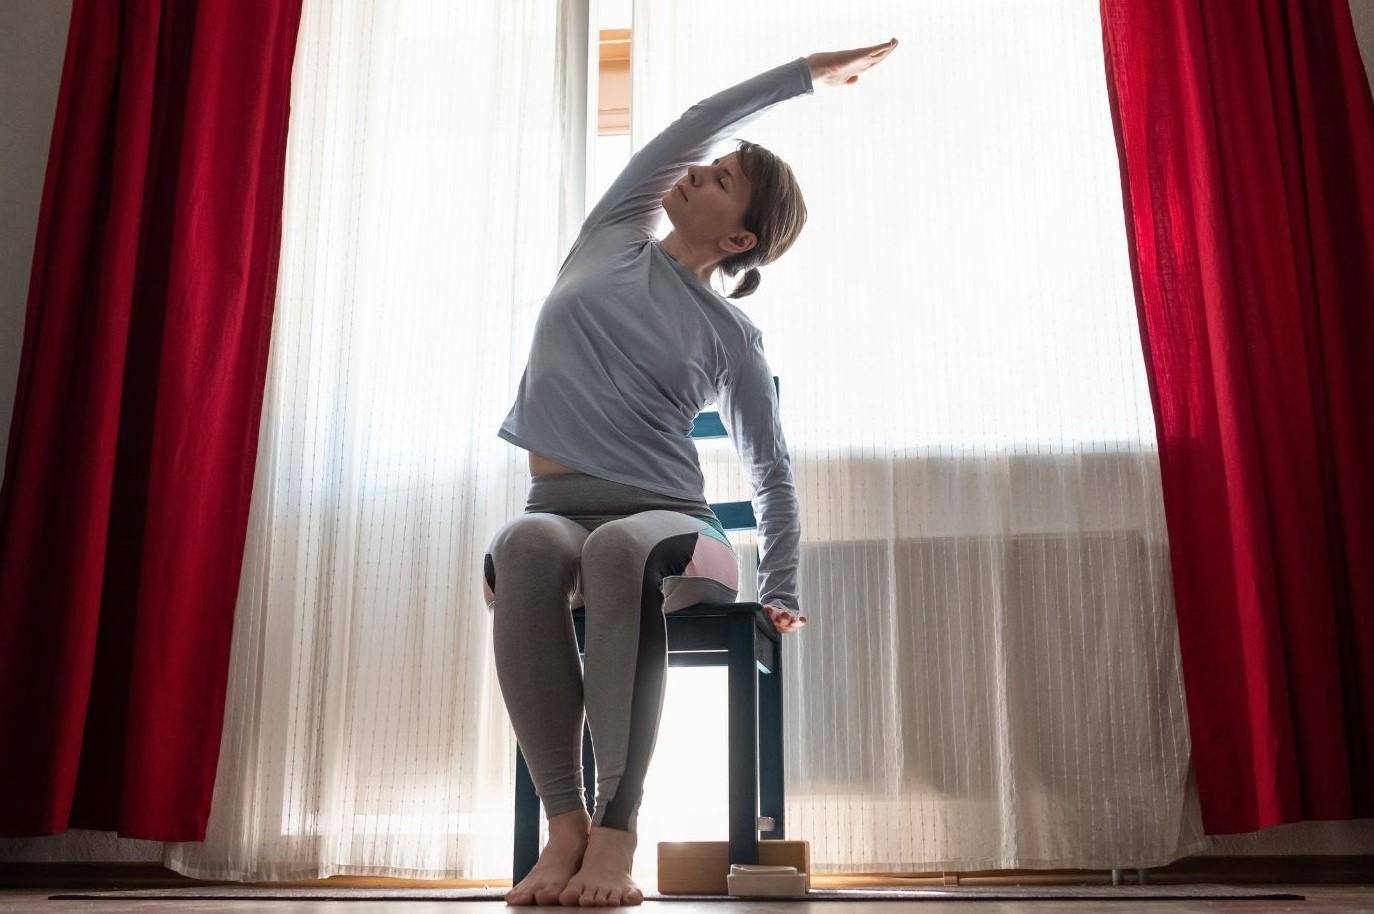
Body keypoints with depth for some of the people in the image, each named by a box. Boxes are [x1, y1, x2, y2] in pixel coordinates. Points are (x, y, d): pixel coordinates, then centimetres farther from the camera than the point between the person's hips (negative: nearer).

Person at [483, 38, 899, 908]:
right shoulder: (614, 234, 15)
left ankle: (617, 829, -38)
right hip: (560, 511, 2)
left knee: (619, 550, -40)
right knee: (524, 546, -36)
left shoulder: (731, 336, 6)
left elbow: (773, 469, 12)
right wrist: (808, 72, 26)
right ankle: (564, 820, -34)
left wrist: (782, 591, 5)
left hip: (665, 524, -2)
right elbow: (695, 122, 17)